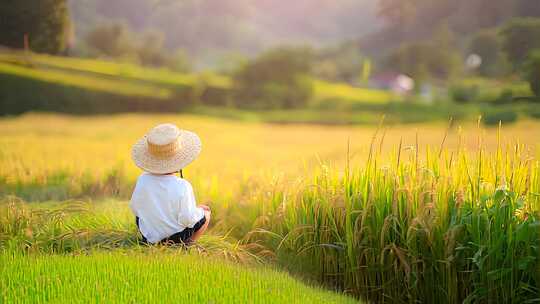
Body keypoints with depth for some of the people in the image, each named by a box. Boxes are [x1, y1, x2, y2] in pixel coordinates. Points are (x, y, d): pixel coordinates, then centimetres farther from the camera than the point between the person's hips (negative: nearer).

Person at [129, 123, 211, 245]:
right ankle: (186, 243, 11)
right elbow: (188, 220, -26)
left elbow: (135, 208, -4)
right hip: (177, 236, -4)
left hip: (148, 235, 4)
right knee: (205, 210, 20)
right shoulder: (182, 187, -30)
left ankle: (151, 241, 22)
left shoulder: (142, 180, -17)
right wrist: (197, 212, -4)